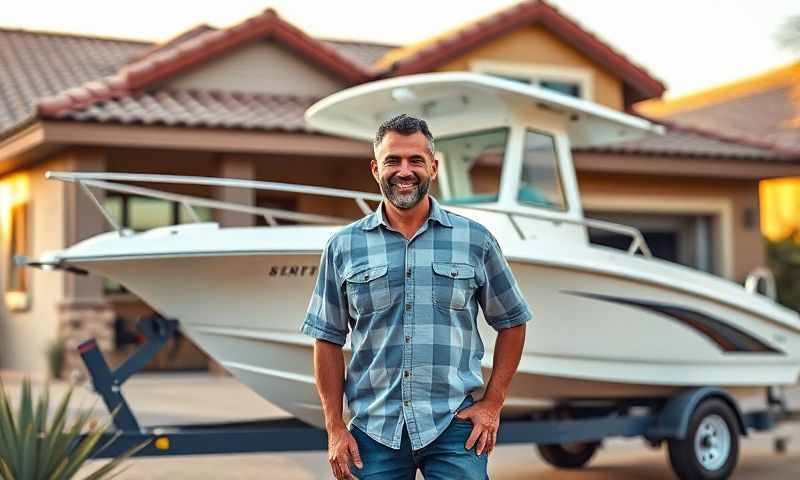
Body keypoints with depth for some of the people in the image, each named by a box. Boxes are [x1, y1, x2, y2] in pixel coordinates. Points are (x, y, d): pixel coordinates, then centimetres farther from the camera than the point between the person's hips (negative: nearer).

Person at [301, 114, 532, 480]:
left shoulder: (475, 240, 3)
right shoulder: (343, 246, 4)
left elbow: (511, 323, 10)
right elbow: (329, 340, 6)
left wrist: (493, 403, 3)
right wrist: (335, 428, 1)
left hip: (455, 427, -1)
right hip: (373, 431, 1)